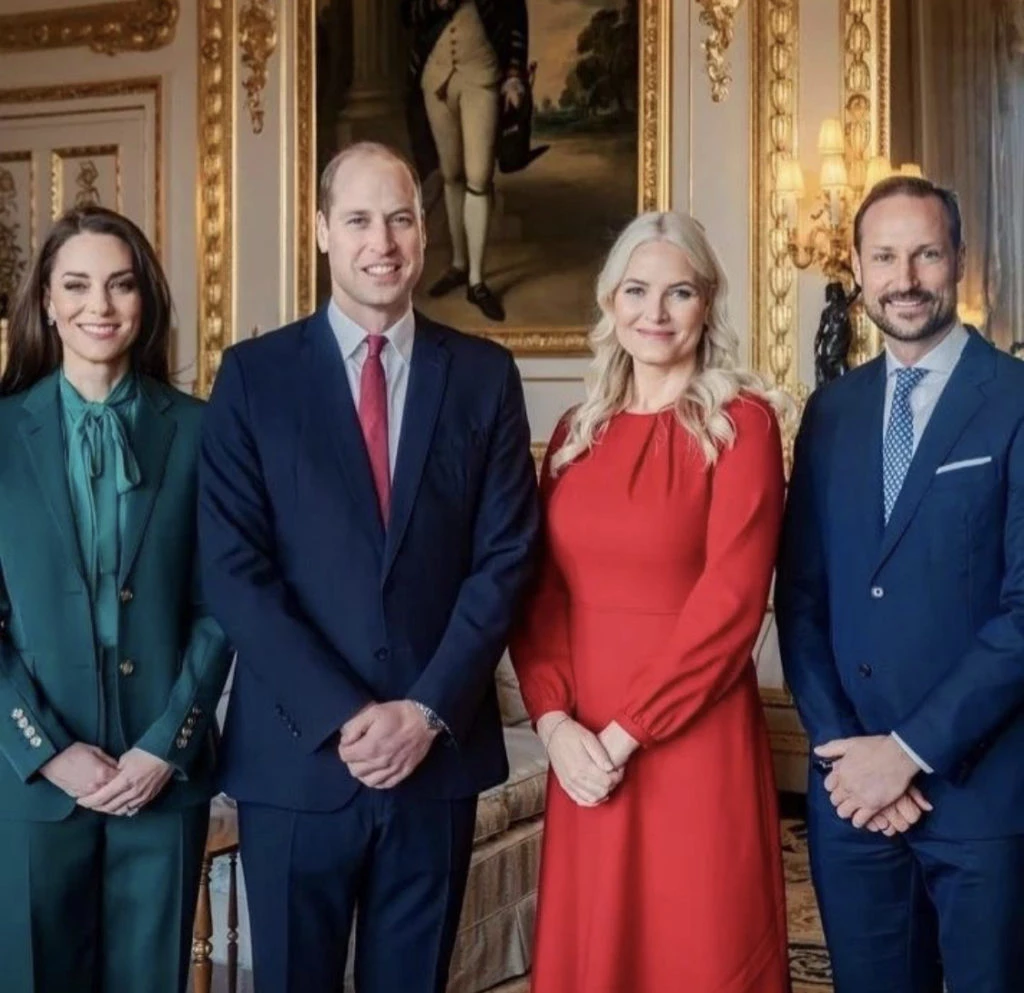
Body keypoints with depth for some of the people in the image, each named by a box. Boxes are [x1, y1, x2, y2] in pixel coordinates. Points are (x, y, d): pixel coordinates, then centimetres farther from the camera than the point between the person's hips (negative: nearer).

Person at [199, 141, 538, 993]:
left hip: (439, 749, 1)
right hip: (296, 755, -1)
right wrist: (341, 716, -14)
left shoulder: (484, 375, 4)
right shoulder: (255, 374, 0)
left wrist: (428, 710, -11)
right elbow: (233, 568, -7)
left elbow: (505, 558, -1)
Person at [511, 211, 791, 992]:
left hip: (694, 739, -4)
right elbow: (541, 590, 7)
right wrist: (554, 720, -8)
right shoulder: (577, 431, 10)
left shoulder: (740, 422, -5)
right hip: (584, 746, 5)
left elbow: (732, 598, -14)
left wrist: (625, 731, -14)